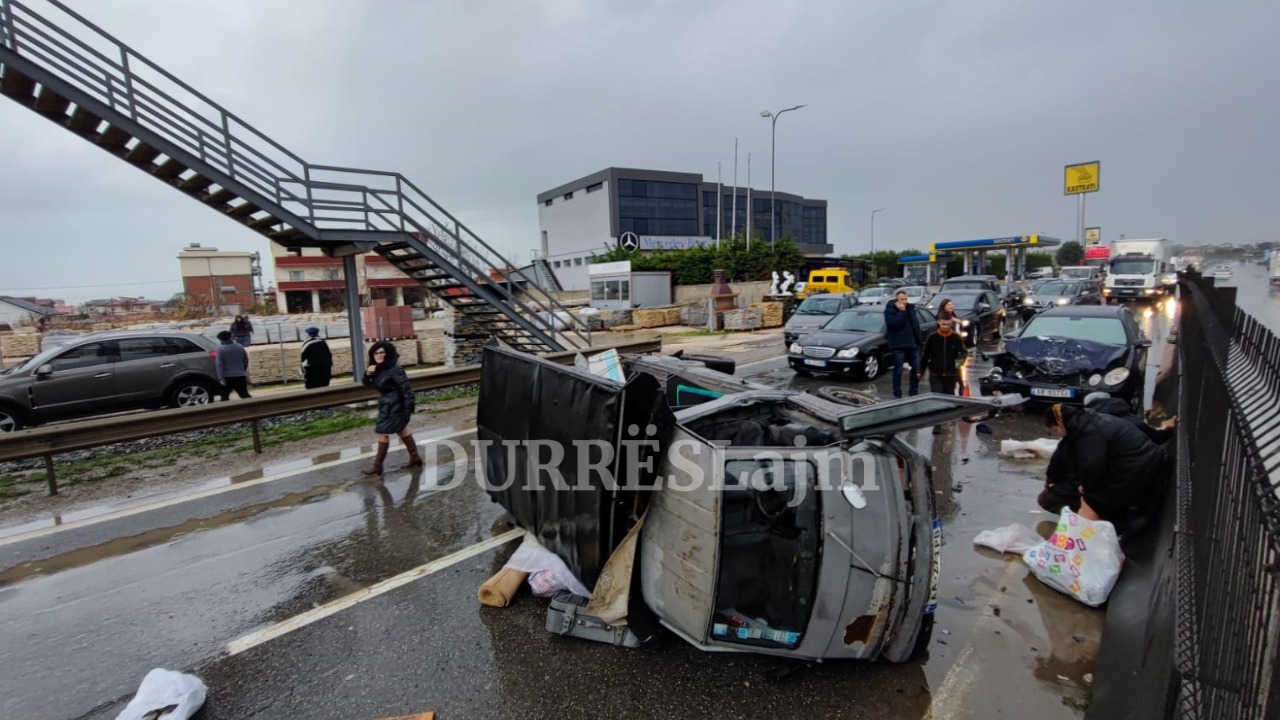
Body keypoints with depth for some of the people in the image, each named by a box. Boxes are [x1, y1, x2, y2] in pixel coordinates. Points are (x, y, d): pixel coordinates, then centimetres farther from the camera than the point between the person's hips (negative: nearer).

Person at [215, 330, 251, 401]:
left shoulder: (220, 349, -8)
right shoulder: (240, 347, 5)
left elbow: (219, 365, -13)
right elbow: (246, 361, 12)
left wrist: (221, 378, -13)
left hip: (227, 377, -3)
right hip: (240, 376, 3)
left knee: (225, 396, 13)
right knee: (245, 395, 2)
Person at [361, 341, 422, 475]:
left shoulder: (395, 370, -23)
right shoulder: (379, 368, 4)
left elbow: (406, 388, -24)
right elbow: (368, 384, 10)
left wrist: (409, 407, -27)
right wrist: (368, 374, -11)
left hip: (394, 407, -9)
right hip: (386, 405, 9)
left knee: (383, 433, 0)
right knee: (402, 430, 16)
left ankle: (377, 466, 14)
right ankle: (415, 458, 27)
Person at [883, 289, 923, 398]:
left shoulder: (910, 308, 13)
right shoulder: (889, 310, -6)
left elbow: (915, 324, 21)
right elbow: (894, 323, -22)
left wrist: (919, 338, 15)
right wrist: (901, 311, -19)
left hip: (913, 343, 6)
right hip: (898, 345, -6)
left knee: (917, 368, 7)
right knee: (898, 370, -3)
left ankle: (913, 392, 20)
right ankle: (897, 394, 5)